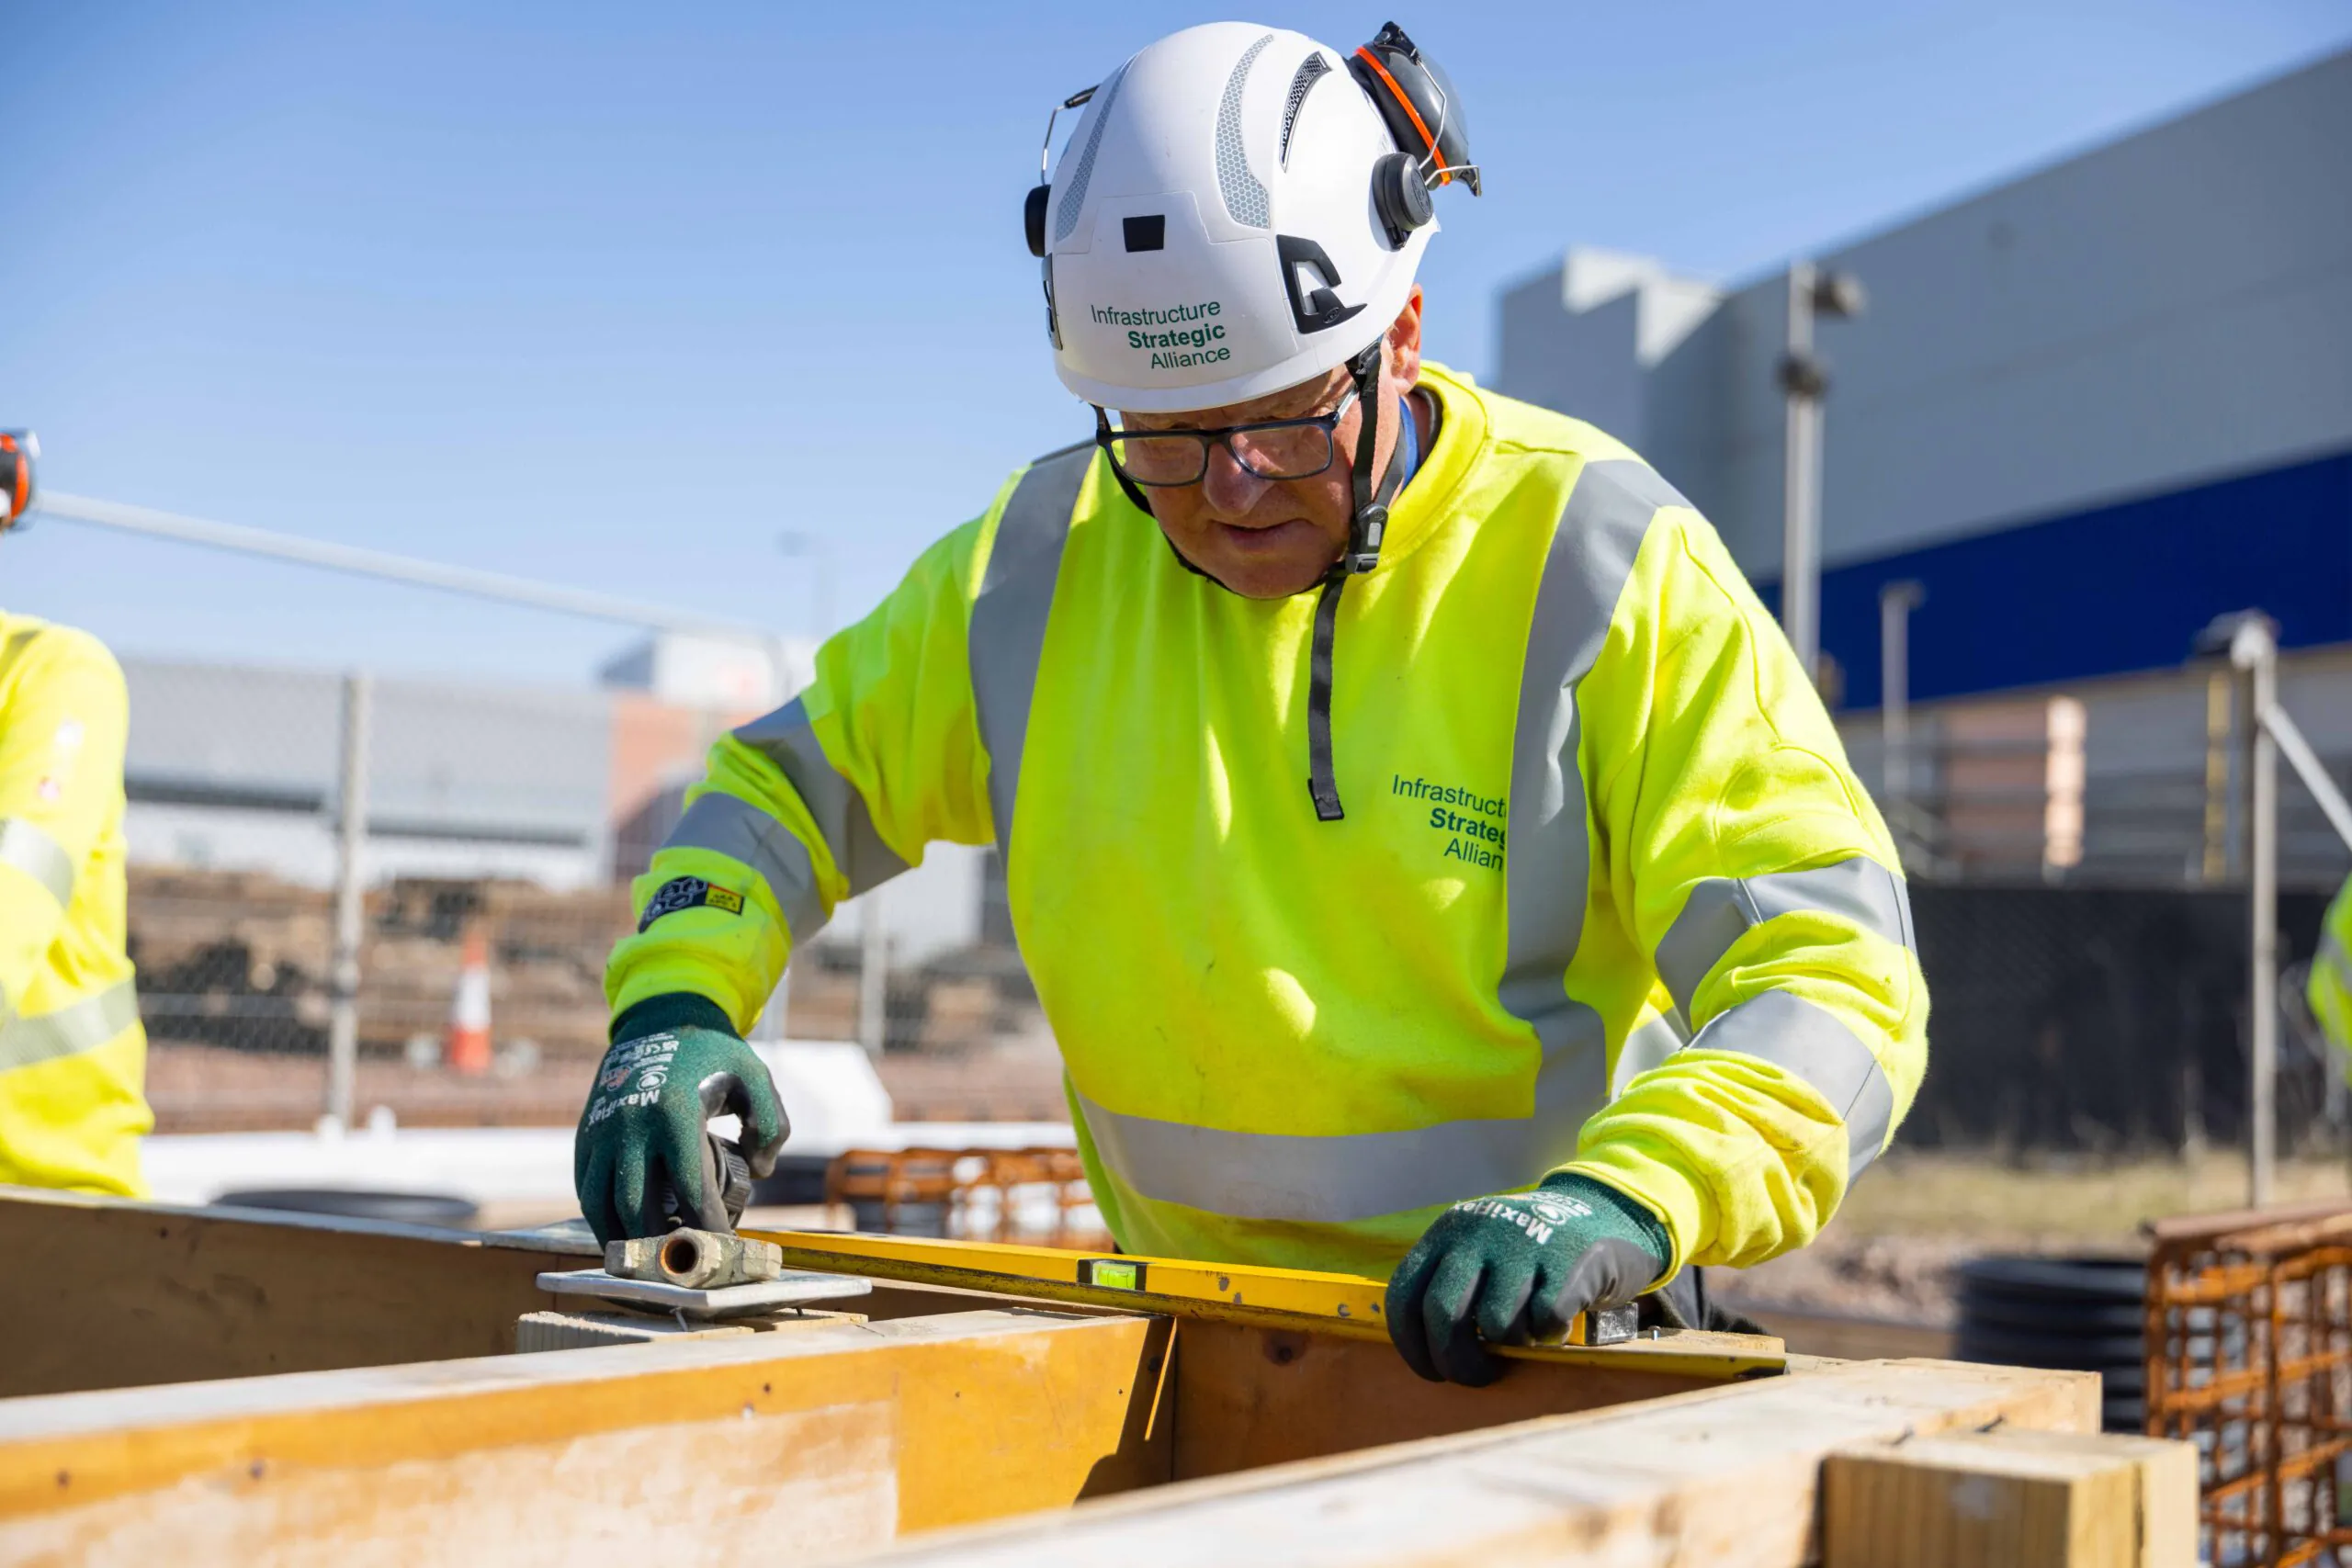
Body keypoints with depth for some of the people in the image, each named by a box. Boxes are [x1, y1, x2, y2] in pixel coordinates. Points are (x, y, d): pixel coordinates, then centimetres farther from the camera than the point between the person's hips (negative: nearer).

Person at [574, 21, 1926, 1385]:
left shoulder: (1591, 563, -6)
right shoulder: (1044, 562, 5)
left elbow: (1838, 971, -11)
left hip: (1533, 1341, -2)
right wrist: (677, 1002, 0)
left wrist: (1626, 1205, -28)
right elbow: (788, 779, 19)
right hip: (1188, 1325, 3)